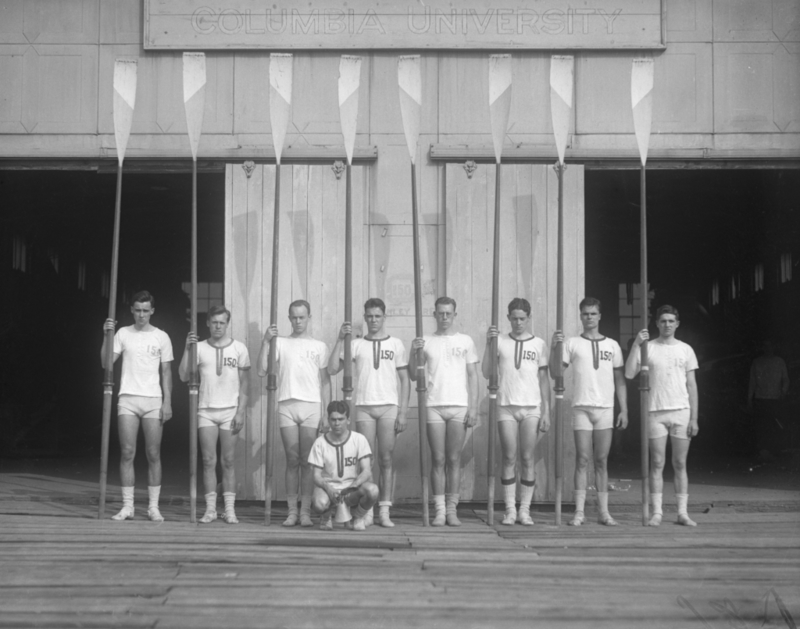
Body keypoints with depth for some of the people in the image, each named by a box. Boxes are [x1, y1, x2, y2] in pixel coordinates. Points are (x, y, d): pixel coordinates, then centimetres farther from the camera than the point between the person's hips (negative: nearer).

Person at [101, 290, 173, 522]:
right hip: (128, 399, 0)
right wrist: (106, 336, -12)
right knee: (127, 453, -2)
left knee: (153, 454, 1)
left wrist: (167, 402, -2)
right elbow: (105, 363, -1)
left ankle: (154, 507, 7)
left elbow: (167, 372, 6)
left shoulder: (161, 337, 6)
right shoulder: (123, 333, 6)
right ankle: (127, 506, 3)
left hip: (153, 400, 0)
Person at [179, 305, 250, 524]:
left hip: (230, 411, -1)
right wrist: (187, 348, -13)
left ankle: (230, 509, 5)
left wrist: (241, 411, -4)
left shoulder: (239, 348, 4)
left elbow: (244, 382, 4)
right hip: (206, 410, 1)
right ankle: (210, 508, 4)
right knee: (209, 461, 0)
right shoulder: (199, 348, 5)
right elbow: (184, 376, -4)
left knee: (228, 461, 1)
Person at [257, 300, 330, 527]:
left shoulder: (319, 346, 12)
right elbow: (262, 371, 1)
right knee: (292, 461, 2)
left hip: (311, 406, 0)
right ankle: (292, 511, 6)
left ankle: (305, 511, 3)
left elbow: (325, 381, 10)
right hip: (287, 405, 0)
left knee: (307, 462, 0)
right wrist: (265, 341, -7)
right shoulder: (280, 343, 10)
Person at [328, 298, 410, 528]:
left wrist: (403, 412, -1)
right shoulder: (356, 344, 8)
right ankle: (366, 511, 4)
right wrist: (340, 340, -5)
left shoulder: (396, 344, 8)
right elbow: (332, 369, 0)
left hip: (389, 407, 0)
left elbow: (404, 380, 7)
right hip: (363, 406, 0)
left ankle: (385, 510, 4)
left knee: (386, 459, 1)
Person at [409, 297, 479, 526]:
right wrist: (413, 353, -7)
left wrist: (473, 407, -1)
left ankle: (452, 509, 7)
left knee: (454, 459, 2)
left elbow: (473, 376, 7)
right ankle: (440, 510, 2)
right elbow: (414, 376, 8)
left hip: (459, 406, 0)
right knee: (438, 459, 0)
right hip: (434, 406, 0)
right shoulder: (425, 342, 10)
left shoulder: (465, 341, 9)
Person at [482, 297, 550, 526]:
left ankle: (525, 510, 6)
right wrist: (489, 344, -11)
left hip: (532, 408, 0)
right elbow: (487, 373, -1)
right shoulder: (500, 341, 6)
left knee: (527, 459, 0)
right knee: (509, 459, 0)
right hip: (506, 407, 0)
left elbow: (543, 380, 7)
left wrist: (546, 412, 1)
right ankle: (510, 510, 5)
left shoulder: (539, 344, 7)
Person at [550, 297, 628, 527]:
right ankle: (579, 512, -3)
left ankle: (604, 512, 7)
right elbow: (556, 372, -1)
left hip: (605, 409, 2)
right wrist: (554, 347, -15)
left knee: (602, 461, 5)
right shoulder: (572, 343, 5)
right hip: (581, 407, -2)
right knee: (582, 460, -4)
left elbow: (620, 380, 12)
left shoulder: (612, 345, 12)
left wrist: (624, 409, 5)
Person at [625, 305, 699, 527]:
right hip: (655, 412, -1)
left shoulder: (685, 350, 9)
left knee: (680, 464, 4)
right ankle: (657, 512, 5)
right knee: (657, 463, 1)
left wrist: (694, 418, 3)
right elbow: (629, 374, -8)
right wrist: (636, 344, -15)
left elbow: (691, 386, 9)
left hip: (681, 411, 1)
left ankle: (683, 512, 8)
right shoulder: (648, 348, 3)